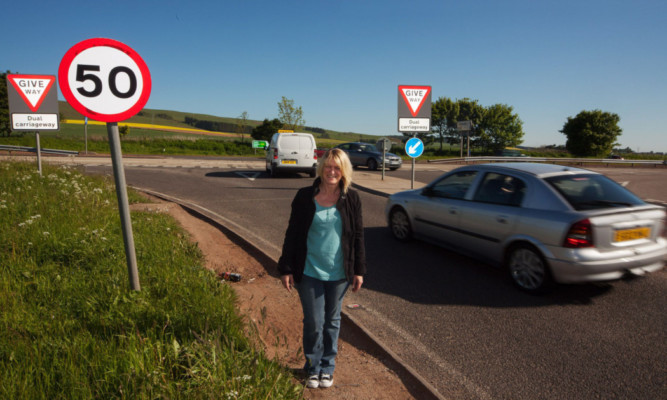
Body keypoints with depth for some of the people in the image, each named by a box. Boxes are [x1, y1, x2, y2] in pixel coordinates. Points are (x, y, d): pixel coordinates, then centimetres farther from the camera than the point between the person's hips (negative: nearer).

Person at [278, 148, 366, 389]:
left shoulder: (351, 199, -1)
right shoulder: (305, 197, -5)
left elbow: (358, 236, 3)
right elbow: (292, 234, -1)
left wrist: (359, 270, 2)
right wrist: (286, 269, -3)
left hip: (339, 273, 2)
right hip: (309, 272, -1)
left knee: (332, 321, 15)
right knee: (313, 323, 5)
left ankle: (327, 367, 34)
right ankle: (312, 368, 28)